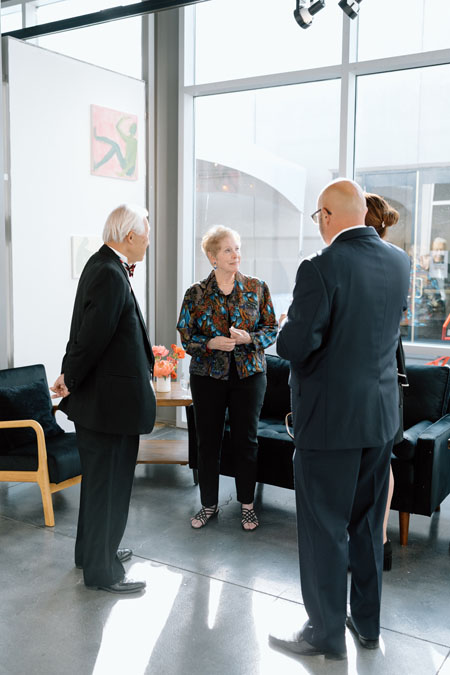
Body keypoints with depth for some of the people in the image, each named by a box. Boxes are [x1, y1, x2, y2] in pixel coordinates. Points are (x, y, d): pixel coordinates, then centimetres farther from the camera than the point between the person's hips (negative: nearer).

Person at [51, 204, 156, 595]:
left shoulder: (103, 265, 9)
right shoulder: (111, 275, -23)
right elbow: (93, 337, -22)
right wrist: (71, 382, -12)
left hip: (97, 397, 11)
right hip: (112, 400, -11)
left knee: (98, 478, 23)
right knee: (110, 484, 4)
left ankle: (92, 551, 41)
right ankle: (103, 570, 20)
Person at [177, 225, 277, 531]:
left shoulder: (257, 287, 1)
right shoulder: (196, 294, -1)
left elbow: (272, 329, 2)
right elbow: (186, 336, -1)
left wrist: (249, 338, -17)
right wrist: (211, 343, -18)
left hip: (249, 374, 0)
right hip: (208, 376, 0)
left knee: (246, 439, 7)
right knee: (208, 440, 7)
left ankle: (247, 504, 24)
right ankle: (209, 504, 25)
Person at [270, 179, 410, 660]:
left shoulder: (321, 267, -20)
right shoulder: (399, 262, 2)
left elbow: (295, 345, -21)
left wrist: (286, 330, 0)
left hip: (331, 416, -7)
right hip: (381, 413, 7)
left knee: (323, 527, 7)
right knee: (368, 522, 19)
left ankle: (326, 633, 22)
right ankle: (367, 622, 34)